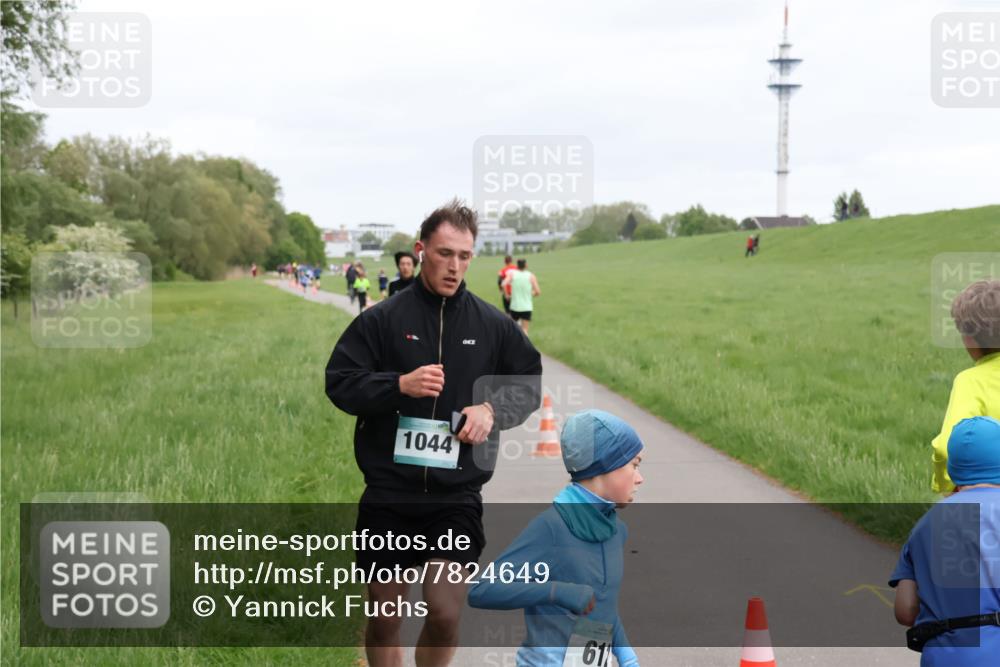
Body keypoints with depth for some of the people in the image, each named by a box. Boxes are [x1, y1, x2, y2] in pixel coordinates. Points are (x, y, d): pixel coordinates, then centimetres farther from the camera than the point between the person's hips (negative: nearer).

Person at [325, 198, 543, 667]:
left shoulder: (493, 325, 4)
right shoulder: (381, 319, -1)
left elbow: (529, 384, 12)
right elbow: (339, 383, -2)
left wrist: (492, 408, -8)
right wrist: (399, 384, -17)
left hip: (457, 495, 0)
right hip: (388, 494, 0)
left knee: (445, 612, -9)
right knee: (385, 616, 9)